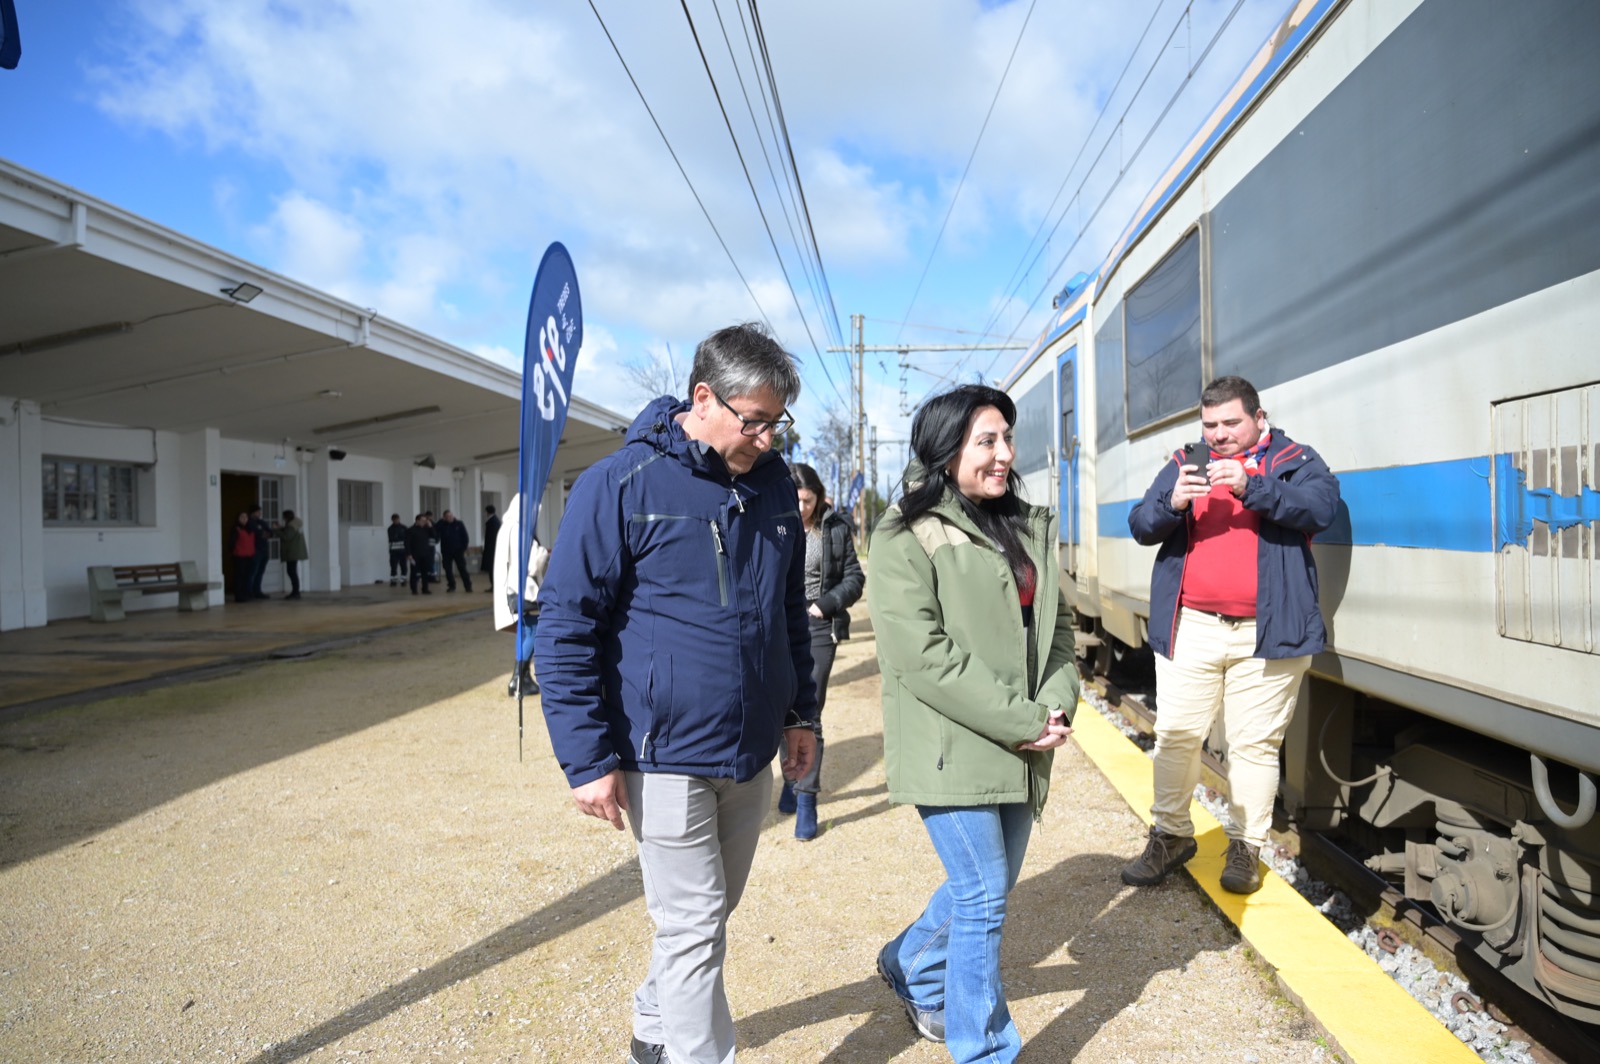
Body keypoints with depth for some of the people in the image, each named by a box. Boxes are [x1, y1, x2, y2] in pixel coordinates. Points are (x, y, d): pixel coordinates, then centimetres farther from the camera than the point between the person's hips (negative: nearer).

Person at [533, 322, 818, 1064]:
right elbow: (564, 625, -12)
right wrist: (588, 759, -14)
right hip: (666, 754, -6)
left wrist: (801, 712, 15)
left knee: (710, 913, 20)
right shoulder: (620, 485, -13)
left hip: (751, 752, 6)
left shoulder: (774, 485, 5)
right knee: (694, 926, 1)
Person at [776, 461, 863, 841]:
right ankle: (792, 777, 32)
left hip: (819, 629, -1)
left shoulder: (835, 528, 1)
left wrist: (826, 604, -9)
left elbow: (854, 577, 5)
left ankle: (806, 798, 6)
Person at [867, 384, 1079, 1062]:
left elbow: (1058, 624, 12)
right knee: (983, 898, 1)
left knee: (992, 883, 18)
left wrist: (1058, 702, -7)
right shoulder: (904, 540, -12)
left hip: (1022, 749, 7)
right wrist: (1021, 721, -18)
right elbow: (923, 655, -19)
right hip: (951, 748, -7)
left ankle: (910, 966, 45)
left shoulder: (1030, 527, 11)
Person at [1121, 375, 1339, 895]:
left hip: (1266, 632, -2)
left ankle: (1246, 846, 18)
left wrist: (1251, 486, -26)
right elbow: (1140, 525, 4)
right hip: (1190, 628, 2)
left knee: (1255, 743, 4)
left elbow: (1321, 507, -13)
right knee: (1175, 734, 6)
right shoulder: (1183, 466, 13)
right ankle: (1170, 834, 20)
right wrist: (1172, 503, -18)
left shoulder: (1295, 461, 7)